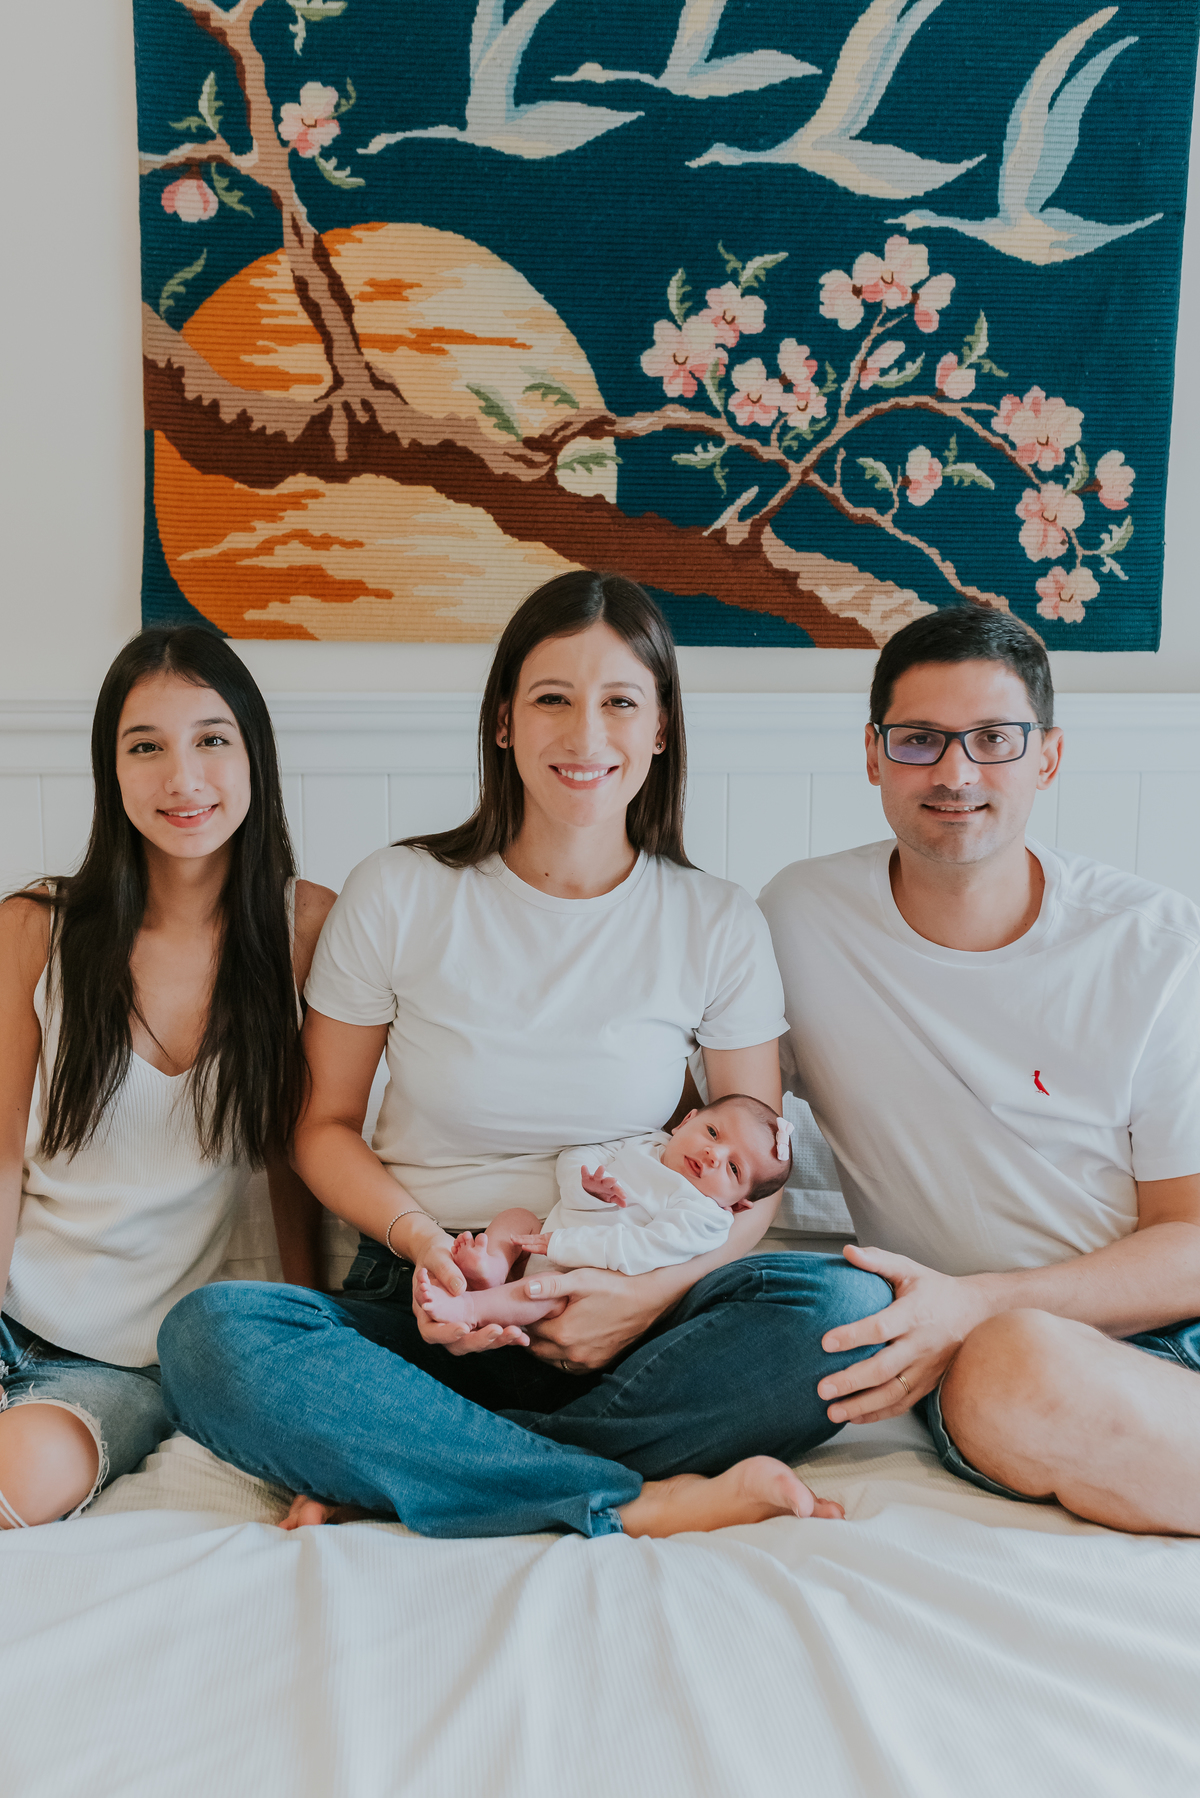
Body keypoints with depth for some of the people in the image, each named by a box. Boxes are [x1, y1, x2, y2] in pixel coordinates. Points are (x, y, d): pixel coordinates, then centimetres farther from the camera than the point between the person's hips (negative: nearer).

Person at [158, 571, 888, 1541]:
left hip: (619, 1309, 1)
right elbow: (326, 1125, 7)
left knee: (853, 1307, -28)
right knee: (209, 1334, -29)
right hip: (433, 1307, 0)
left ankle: (388, 1470, -22)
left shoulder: (718, 924, 1)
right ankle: (639, 1503, -26)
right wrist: (420, 1239, -13)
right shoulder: (397, 895, -1)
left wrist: (654, 1293, -14)